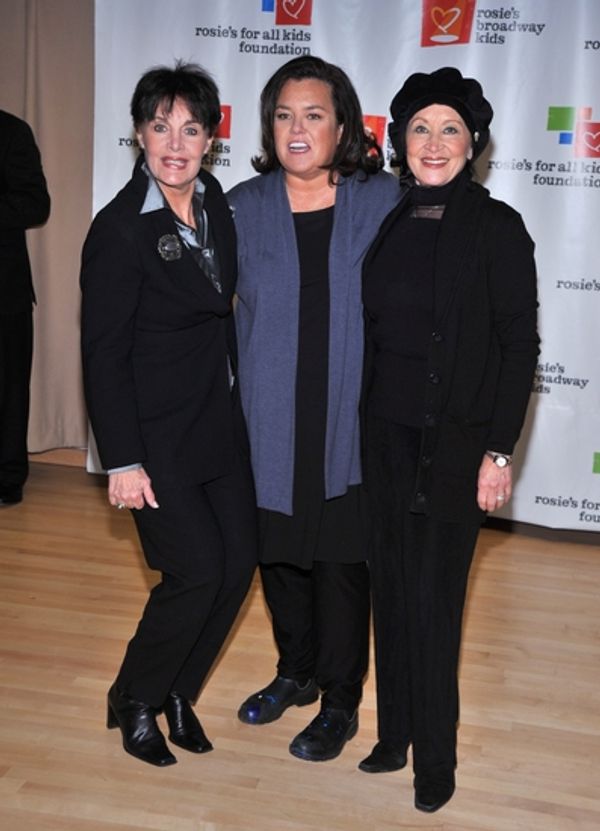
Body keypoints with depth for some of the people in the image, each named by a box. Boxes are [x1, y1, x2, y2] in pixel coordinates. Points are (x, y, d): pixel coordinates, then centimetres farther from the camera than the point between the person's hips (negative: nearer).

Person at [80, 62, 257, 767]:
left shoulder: (214, 201, 5)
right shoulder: (119, 229, -16)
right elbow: (104, 355, -15)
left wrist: (236, 400, 16)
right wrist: (123, 461, -17)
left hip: (220, 417, 7)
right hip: (158, 431, -7)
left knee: (240, 561, 7)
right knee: (199, 570, -7)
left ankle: (178, 692, 28)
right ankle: (135, 702, 19)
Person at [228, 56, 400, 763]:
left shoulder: (382, 202, -4)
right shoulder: (242, 209, 0)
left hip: (349, 424, -2)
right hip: (269, 424, 3)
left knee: (341, 560, 8)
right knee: (278, 552, 16)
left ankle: (340, 703, 27)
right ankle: (296, 673, 40)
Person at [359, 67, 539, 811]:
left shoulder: (495, 226, -6)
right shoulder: (389, 225, 7)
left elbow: (519, 344, -8)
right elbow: (374, 332, 11)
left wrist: (499, 450, -12)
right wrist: (361, 426, 9)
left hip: (455, 441, -4)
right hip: (387, 435, 4)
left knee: (433, 600, 1)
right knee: (391, 590, 11)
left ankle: (435, 757, 19)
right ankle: (394, 734, 28)